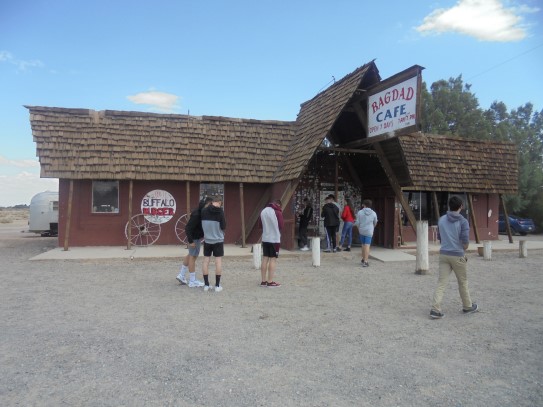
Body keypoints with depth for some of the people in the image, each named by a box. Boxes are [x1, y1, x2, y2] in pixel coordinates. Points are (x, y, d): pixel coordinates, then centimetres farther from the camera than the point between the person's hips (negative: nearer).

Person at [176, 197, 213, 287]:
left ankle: (181, 275, 29)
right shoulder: (197, 214, -27)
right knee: (193, 257, 0)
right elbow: (188, 227, -26)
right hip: (194, 238, -9)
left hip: (197, 236, 9)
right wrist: (191, 241, -24)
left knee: (190, 255, 18)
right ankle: (192, 281, 10)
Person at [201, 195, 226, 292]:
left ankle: (206, 284, 14)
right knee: (218, 261, 4)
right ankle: (217, 285, 6)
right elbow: (223, 226, -12)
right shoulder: (220, 211, -13)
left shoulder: (204, 211, -2)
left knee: (206, 260, 10)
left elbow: (201, 224, 4)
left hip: (207, 240, 3)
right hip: (218, 240, -3)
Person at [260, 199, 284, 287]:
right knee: (273, 259, -2)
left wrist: (267, 231, 11)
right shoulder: (278, 212, -10)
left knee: (265, 259, 10)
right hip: (275, 239, -6)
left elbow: (262, 224, 10)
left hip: (265, 238, 6)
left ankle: (263, 281, 13)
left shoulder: (263, 211, 9)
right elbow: (281, 226, -6)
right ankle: (270, 282, -2)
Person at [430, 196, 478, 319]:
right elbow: (465, 242, -13)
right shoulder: (463, 221, -11)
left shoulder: (441, 219, 2)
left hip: (444, 254, 3)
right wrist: (463, 249, 6)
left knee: (442, 282, 2)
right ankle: (467, 306, 33)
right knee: (463, 282, 15)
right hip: (457, 255, -3)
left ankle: (435, 309, -7)